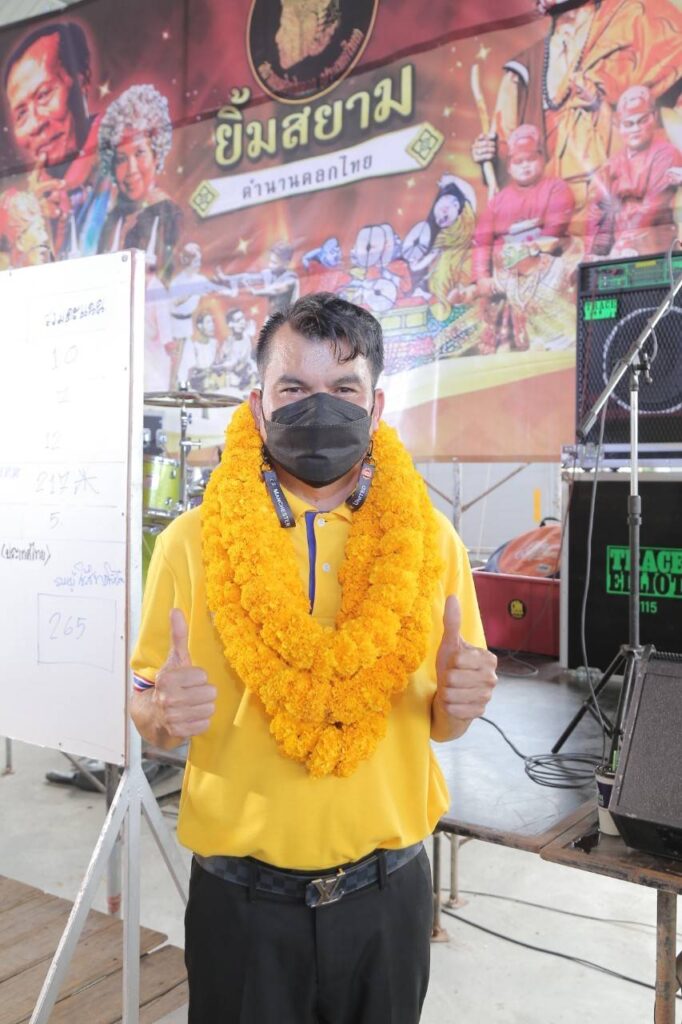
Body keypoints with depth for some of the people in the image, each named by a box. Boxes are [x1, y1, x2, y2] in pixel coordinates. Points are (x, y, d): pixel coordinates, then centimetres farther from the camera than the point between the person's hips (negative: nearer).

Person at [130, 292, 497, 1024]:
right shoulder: (191, 541, -8)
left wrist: (457, 700, -18)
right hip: (241, 898, -1)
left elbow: (441, 720, 4)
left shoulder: (430, 540, -4)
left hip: (387, 890, 2)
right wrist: (165, 713, -22)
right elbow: (148, 711, 0)